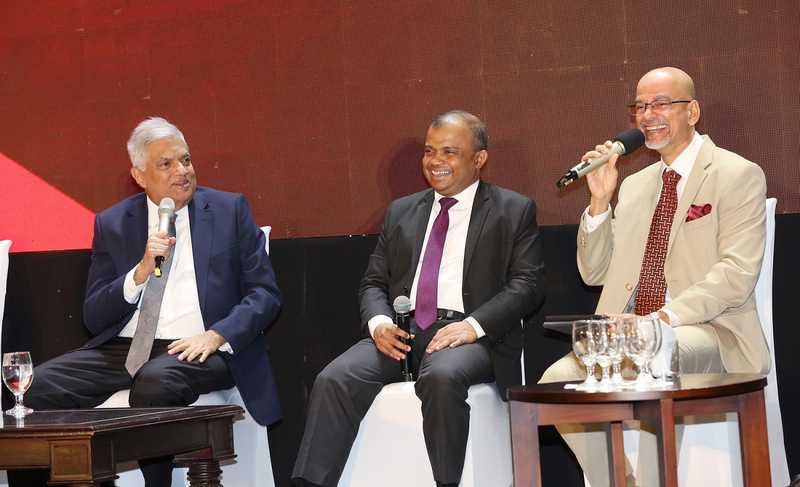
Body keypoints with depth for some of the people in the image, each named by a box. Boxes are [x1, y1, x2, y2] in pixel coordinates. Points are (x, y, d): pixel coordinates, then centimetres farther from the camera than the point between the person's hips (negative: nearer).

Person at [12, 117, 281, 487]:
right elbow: (94, 317, 8)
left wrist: (216, 336, -14)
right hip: (126, 347, 3)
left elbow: (265, 294, 3)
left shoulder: (229, 210, 7)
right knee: (41, 384, -22)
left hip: (198, 349, -3)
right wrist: (142, 272, -9)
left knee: (155, 381, -37)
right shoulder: (112, 224, 12)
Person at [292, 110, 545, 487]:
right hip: (400, 333, 4)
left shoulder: (514, 211, 9)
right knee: (334, 380, -24)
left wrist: (473, 325, -17)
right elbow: (373, 283, 19)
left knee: (442, 377, -38)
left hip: (467, 336, -4)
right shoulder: (401, 212, 21)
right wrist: (379, 323, -5)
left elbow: (526, 285, -1)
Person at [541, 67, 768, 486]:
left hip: (706, 330, -6)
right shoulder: (634, 185, 21)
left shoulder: (738, 176, 0)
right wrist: (601, 200, 5)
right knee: (558, 380, -21)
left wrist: (667, 316, -24)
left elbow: (736, 276, -11)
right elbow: (594, 273, 19)